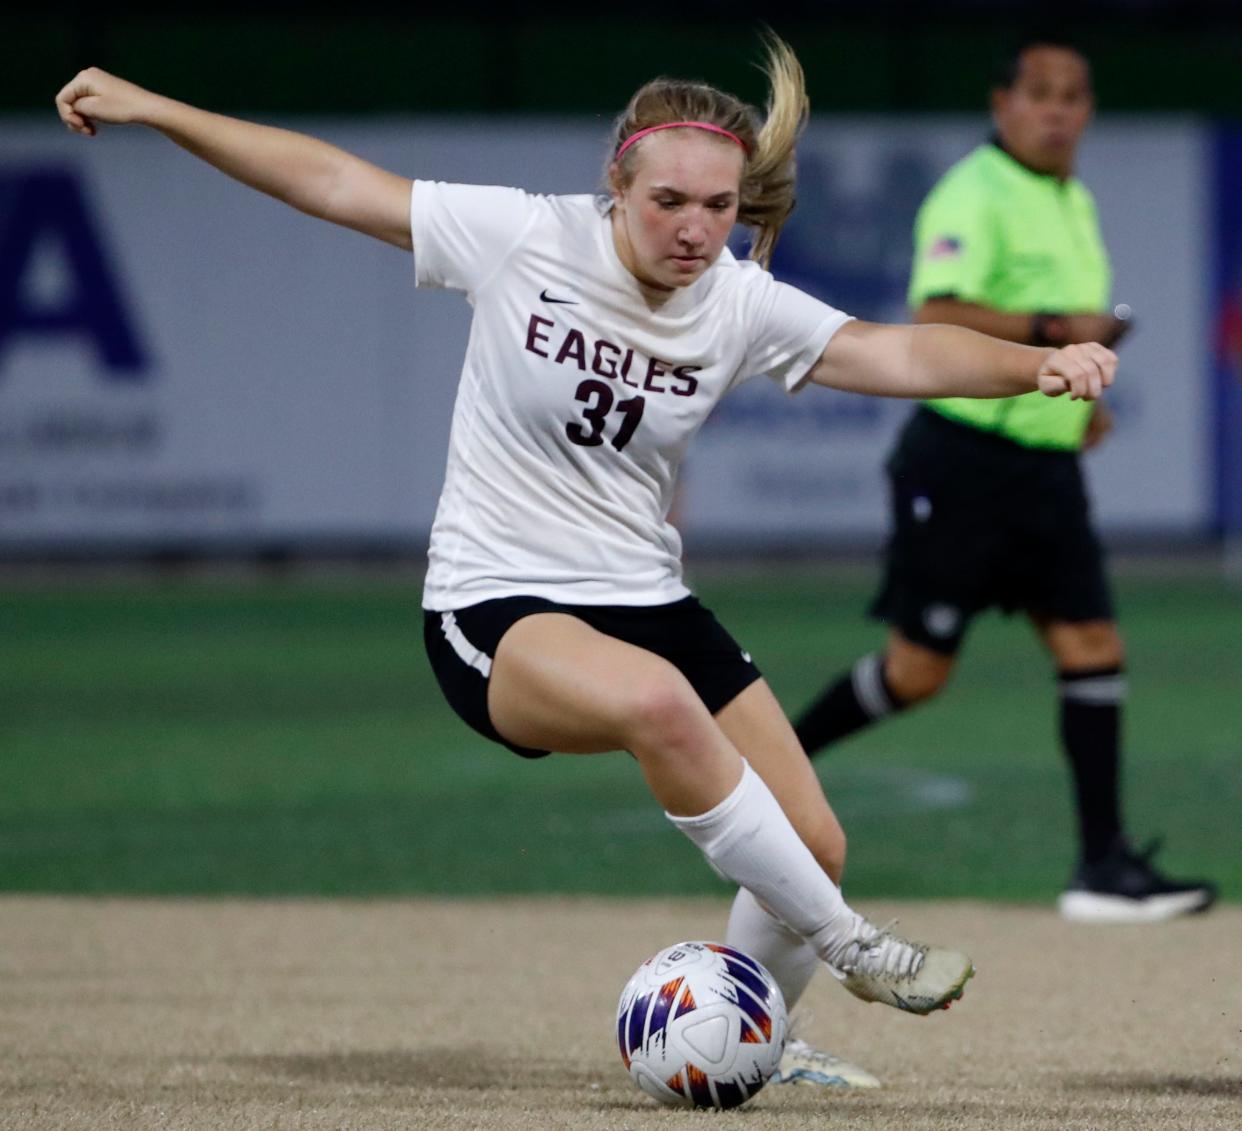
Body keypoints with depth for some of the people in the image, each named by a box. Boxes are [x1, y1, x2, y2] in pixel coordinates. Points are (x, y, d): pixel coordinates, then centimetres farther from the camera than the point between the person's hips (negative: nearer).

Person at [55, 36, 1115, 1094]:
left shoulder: (742, 306, -4)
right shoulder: (525, 240, -13)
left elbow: (898, 352, -14)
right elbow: (333, 182, -8)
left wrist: (1037, 363, -32)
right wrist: (147, 108, -9)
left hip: (648, 601, 5)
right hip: (493, 610, -5)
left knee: (812, 846, -2)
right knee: (657, 702, -37)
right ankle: (845, 943, -22)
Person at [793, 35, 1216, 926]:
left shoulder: (1075, 204, 16)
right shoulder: (974, 197, -13)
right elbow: (940, 316, -27)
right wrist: (1057, 329, -28)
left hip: (1046, 468, 8)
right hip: (963, 462, -8)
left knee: (1093, 648, -2)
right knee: (918, 669, -1)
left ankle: (1104, 867, -2)